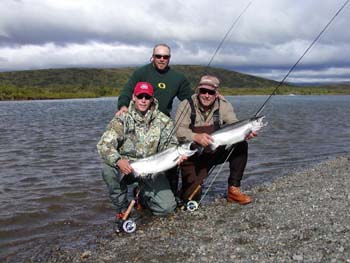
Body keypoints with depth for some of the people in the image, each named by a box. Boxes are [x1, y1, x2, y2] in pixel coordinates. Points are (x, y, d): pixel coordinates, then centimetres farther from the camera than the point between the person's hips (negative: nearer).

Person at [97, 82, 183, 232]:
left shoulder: (163, 121, -2)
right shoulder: (122, 119, -9)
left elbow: (170, 145, 2)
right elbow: (104, 145, -18)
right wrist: (118, 160, -38)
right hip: (126, 166, -1)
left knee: (167, 207, -13)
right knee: (108, 170, -34)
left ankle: (142, 196, 23)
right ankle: (122, 209, -7)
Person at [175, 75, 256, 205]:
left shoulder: (223, 105, -5)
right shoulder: (187, 105, -13)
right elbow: (178, 130, -25)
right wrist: (196, 137, -45)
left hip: (216, 152, 3)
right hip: (193, 157, -3)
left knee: (241, 145, -21)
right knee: (191, 197, -13)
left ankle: (234, 189, -8)